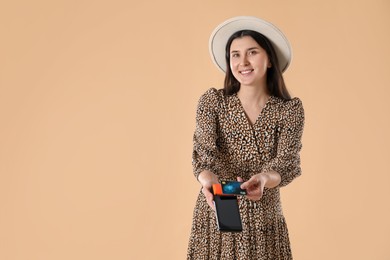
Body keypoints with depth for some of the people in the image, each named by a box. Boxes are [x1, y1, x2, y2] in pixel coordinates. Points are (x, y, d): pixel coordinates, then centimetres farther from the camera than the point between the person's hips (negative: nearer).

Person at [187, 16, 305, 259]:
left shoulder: (290, 109, -4)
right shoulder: (213, 101, -5)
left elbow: (288, 163, -15)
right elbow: (204, 151, -16)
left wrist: (263, 179, -38)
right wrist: (208, 180, -39)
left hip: (265, 219, 1)